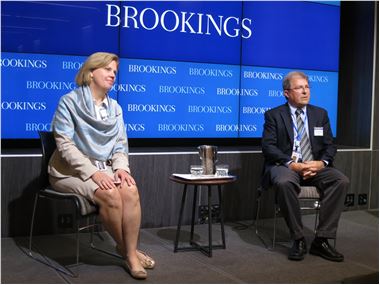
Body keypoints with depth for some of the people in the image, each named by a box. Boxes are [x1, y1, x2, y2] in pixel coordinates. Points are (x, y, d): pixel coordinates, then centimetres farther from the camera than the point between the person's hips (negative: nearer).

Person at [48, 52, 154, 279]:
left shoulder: (115, 107, 11)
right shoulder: (69, 102, -7)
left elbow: (120, 143, 9)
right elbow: (65, 144, -14)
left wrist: (121, 167, -13)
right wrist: (92, 172, -24)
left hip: (103, 168, 5)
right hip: (71, 170, -5)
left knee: (131, 190, -26)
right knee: (110, 195, -30)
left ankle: (131, 253, -19)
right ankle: (124, 248, -6)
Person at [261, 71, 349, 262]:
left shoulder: (320, 114, 16)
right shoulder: (273, 115, 5)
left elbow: (330, 145, 11)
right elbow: (268, 146, -6)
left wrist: (321, 163, -11)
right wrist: (292, 164, -20)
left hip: (315, 167, 4)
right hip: (285, 166, -3)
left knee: (341, 181, -25)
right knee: (284, 182, -37)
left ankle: (321, 240, -21)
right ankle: (298, 239, -22)